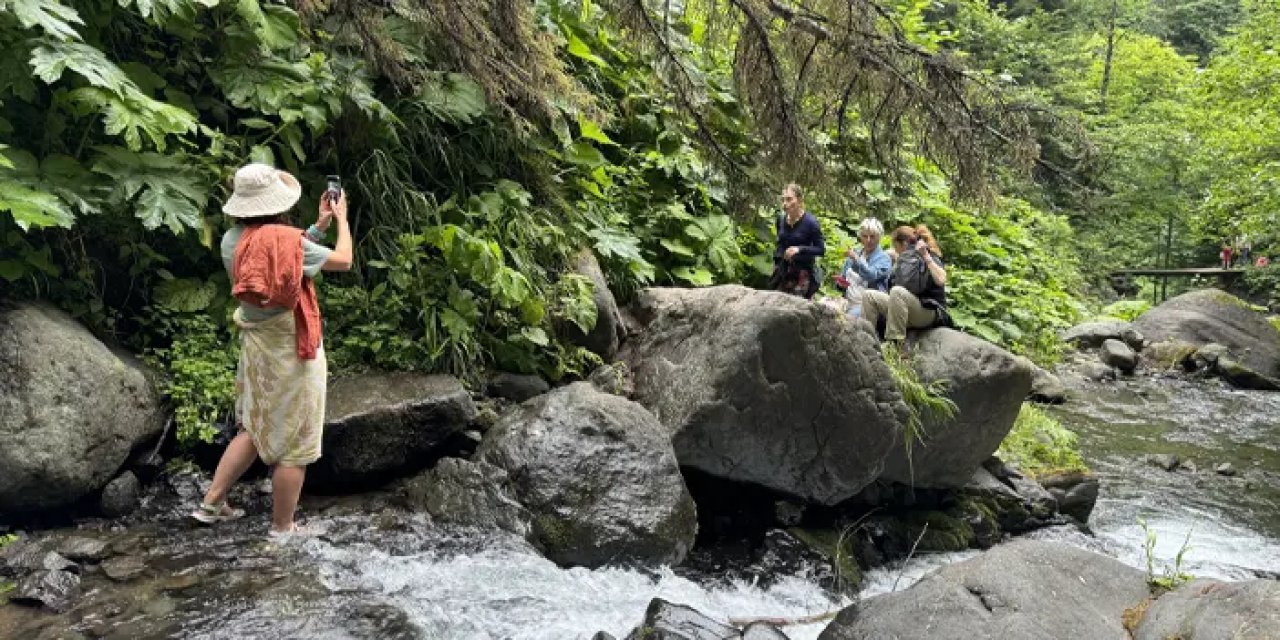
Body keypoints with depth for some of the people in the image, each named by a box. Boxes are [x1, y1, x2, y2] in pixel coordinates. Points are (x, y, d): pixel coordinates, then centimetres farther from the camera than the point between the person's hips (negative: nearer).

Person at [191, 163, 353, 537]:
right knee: (294, 444, 6)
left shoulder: (232, 241, -2)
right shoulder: (287, 239, -21)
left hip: (256, 345, 7)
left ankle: (211, 504, 27)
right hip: (293, 352, -7)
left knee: (254, 429, 25)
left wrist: (320, 225, 13)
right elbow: (343, 261, -8)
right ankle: (283, 529, 17)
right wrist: (341, 219, 7)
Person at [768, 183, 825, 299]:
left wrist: (799, 249, -23)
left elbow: (821, 250, -11)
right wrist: (776, 262, 14)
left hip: (804, 271, -5)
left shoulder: (810, 222, -13)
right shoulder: (781, 219, 4)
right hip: (784, 270, 5)